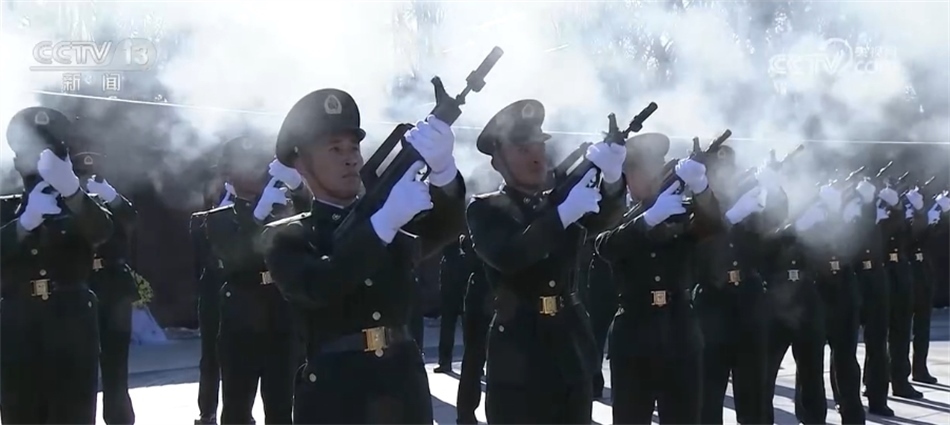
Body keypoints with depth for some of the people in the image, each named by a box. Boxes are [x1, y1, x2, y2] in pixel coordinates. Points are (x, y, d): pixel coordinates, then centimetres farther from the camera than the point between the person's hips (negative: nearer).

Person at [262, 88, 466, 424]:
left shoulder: (395, 220, 13)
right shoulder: (286, 237, 2)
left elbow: (447, 226, -5)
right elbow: (317, 287, -17)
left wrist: (441, 168, -25)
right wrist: (384, 221, -25)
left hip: (405, 390, 4)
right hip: (334, 397, -3)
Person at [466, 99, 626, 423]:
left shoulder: (563, 199, 14)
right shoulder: (486, 209, 1)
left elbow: (605, 216, -7)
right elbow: (507, 257, -18)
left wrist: (612, 178, -28)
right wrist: (563, 213, -26)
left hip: (572, 351, 5)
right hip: (519, 356, -4)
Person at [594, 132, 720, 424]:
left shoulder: (679, 216, 11)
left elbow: (711, 222, -11)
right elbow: (606, 247, -17)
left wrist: (700, 186, -32)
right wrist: (650, 217, -33)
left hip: (681, 335, 2)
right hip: (633, 336, -2)